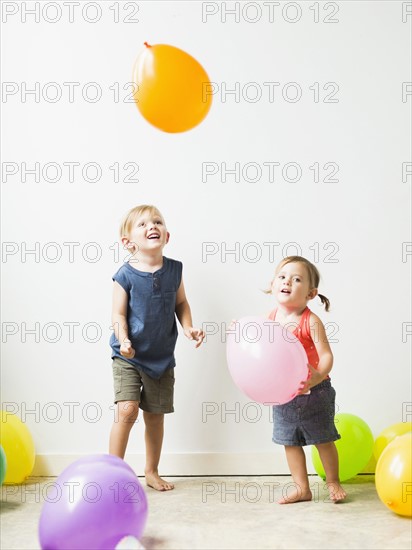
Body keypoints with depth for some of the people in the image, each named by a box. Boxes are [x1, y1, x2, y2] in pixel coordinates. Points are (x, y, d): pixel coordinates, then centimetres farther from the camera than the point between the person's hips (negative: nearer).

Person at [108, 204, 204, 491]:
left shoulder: (174, 269, -2)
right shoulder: (125, 275, -13)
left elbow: (181, 303, 10)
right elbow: (118, 314, -11)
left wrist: (188, 328, -4)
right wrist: (123, 340, -26)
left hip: (162, 356, 4)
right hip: (129, 357, -4)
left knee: (155, 415, 13)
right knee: (127, 409, -16)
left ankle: (152, 472, 31)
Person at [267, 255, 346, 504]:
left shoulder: (311, 321, -17)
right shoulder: (271, 318, -2)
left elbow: (326, 355, -21)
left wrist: (318, 376, -40)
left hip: (313, 393, -5)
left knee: (323, 439, 10)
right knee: (290, 442, 13)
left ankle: (333, 482, 31)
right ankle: (302, 488, 27)